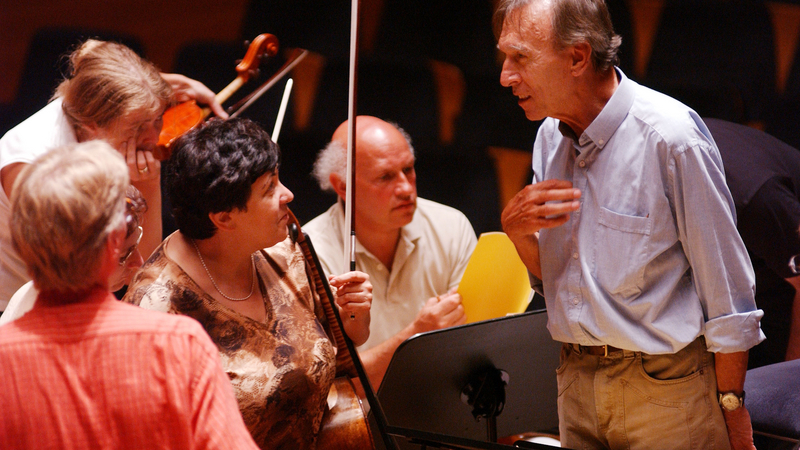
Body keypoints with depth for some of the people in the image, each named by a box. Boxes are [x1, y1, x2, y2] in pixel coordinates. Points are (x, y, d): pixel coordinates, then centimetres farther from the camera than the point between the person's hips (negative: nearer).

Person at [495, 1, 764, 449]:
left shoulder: (670, 136, -18)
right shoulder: (552, 135, 5)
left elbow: (727, 286, -13)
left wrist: (731, 407, -11)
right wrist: (517, 232, -7)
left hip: (666, 389, -6)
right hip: (577, 380, 7)